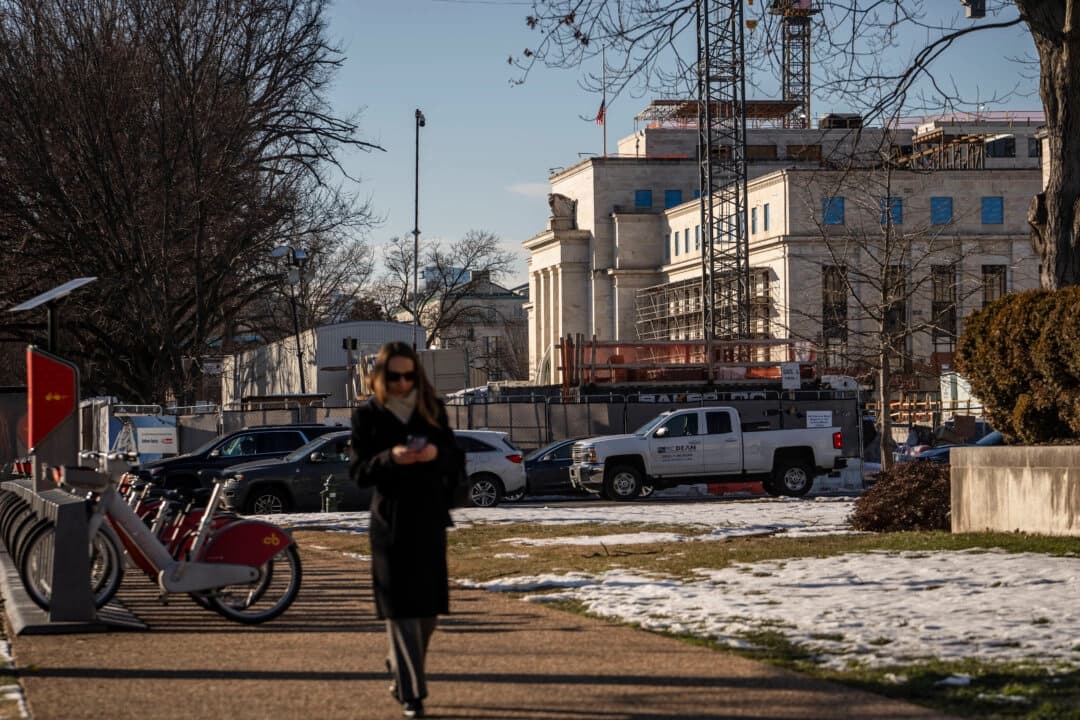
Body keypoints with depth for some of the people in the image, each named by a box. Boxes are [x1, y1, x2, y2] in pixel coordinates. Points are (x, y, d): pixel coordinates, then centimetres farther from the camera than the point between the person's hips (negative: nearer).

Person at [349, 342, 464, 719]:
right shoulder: (367, 415, 0)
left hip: (429, 520, 3)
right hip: (390, 522, -3)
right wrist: (391, 458, -22)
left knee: (428, 607, 7)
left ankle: (401, 670, 31)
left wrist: (437, 454, -15)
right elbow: (359, 472, -3)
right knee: (401, 608, -6)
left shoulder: (432, 410, 7)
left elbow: (456, 462, 7)